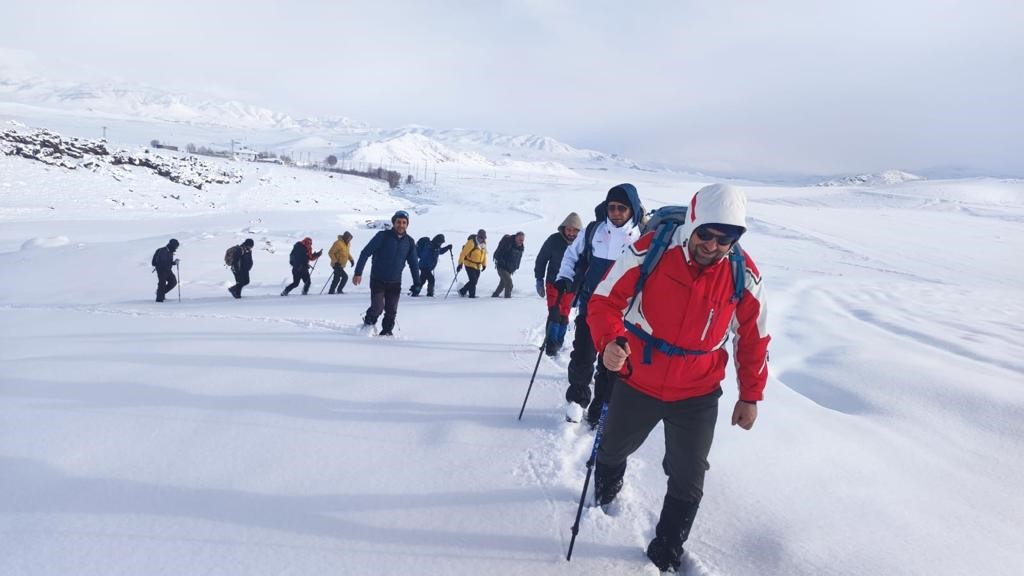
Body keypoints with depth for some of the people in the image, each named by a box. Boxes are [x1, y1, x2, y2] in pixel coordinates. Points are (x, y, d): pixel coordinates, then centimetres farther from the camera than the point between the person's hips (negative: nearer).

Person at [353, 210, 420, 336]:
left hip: (395, 283, 3)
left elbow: (414, 264, 10)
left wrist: (417, 283, 5)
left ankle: (386, 331, 21)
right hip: (378, 280, -3)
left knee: (391, 310, 2)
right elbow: (365, 253, -9)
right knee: (378, 307, -12)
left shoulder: (409, 242, 3)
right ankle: (368, 324, 16)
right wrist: (358, 272, -14)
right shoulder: (383, 236, -9)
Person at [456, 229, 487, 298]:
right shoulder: (472, 242, -18)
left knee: (474, 281, 10)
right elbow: (463, 253, -18)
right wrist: (460, 263, -22)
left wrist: (484, 264, 13)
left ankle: (462, 291, 25)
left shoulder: (484, 244, 3)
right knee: (473, 281, -10)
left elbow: (484, 254, 17)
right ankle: (472, 295, 3)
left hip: (478, 266, 7)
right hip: (469, 264, -7)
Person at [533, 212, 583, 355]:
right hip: (553, 283, -2)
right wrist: (539, 280, -4)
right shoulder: (554, 240, -13)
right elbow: (541, 259, -3)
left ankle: (559, 342, 26)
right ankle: (550, 343, -6)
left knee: (564, 315, 10)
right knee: (554, 313, -12)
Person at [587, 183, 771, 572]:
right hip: (637, 384, 0)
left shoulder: (744, 276, -11)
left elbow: (753, 338, 2)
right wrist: (609, 340, -33)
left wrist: (750, 396, 7)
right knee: (613, 450, 25)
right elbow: (605, 299, -14)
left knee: (688, 482, 9)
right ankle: (604, 494, 61)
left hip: (698, 397, 1)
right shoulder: (649, 252, -20)